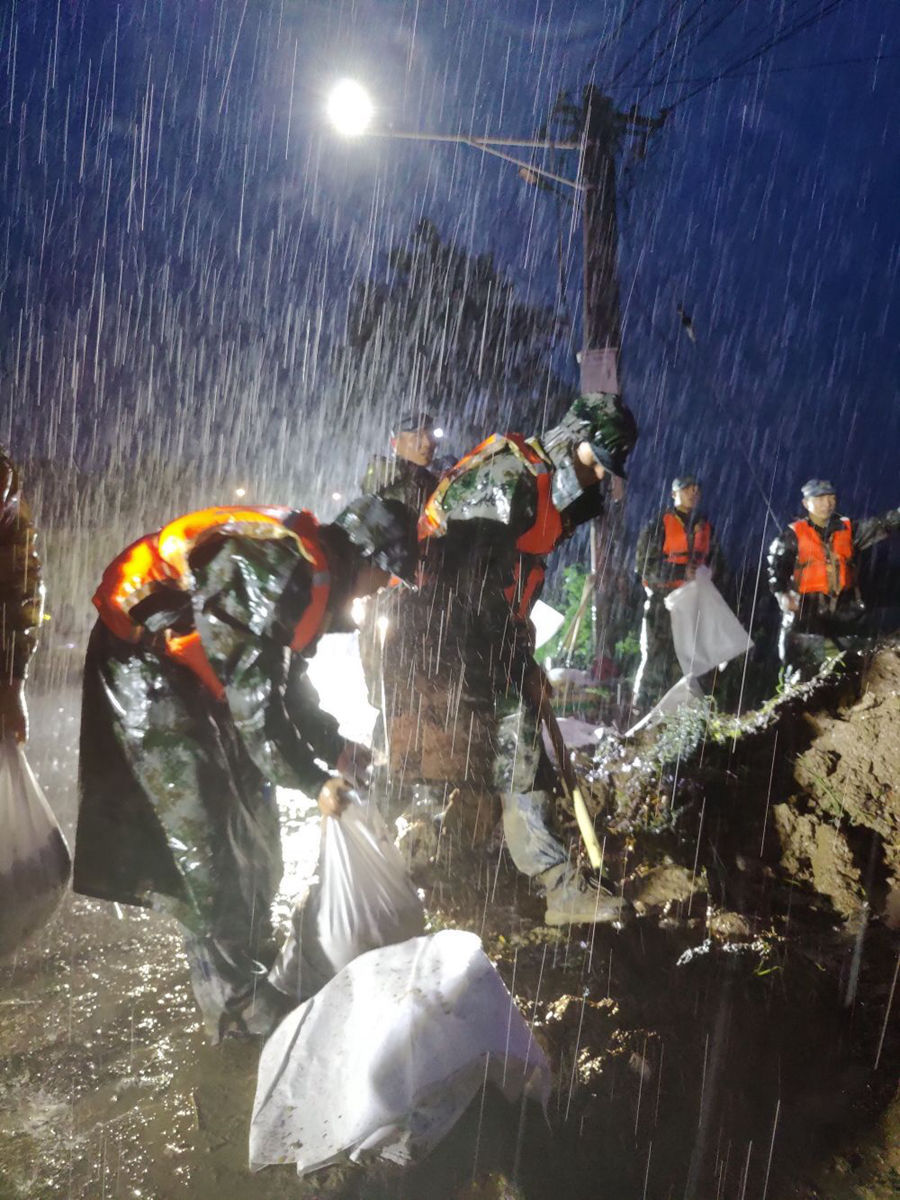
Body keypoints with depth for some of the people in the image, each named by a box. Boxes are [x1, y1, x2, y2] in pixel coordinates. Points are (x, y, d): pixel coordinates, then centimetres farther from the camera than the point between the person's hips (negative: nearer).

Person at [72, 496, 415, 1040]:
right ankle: (241, 1009, 5)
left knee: (253, 825, 15)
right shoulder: (277, 565, -27)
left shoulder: (312, 573, 5)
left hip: (198, 679, 11)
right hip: (147, 673, -10)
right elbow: (254, 694, -28)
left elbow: (287, 677, 15)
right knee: (206, 842, -8)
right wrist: (315, 780, -19)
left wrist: (335, 747, 9)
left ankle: (258, 969, 31)